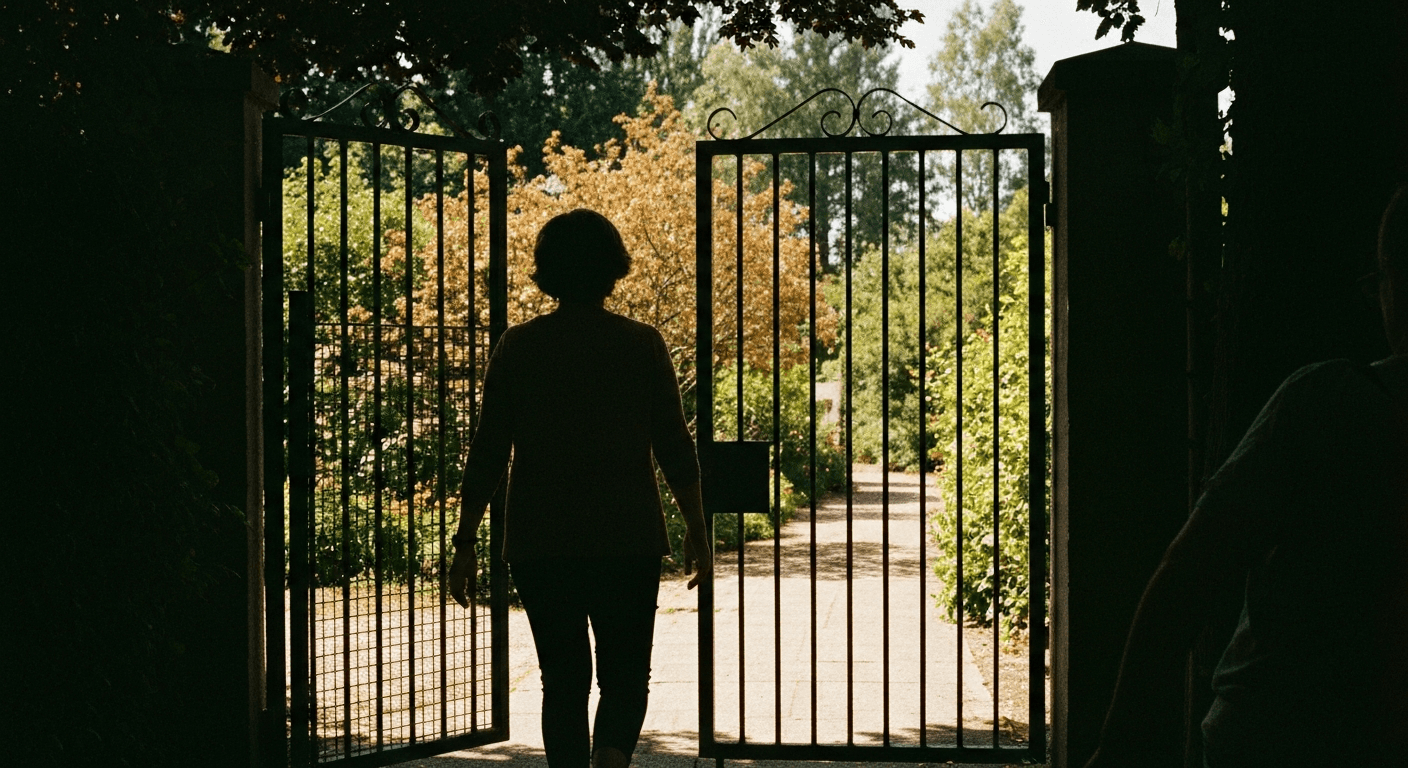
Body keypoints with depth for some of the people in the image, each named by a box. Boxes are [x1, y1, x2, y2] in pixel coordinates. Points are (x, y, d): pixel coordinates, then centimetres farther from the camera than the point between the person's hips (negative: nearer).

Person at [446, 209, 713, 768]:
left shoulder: (518, 347, 0)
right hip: (628, 543, -1)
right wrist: (697, 531, 10)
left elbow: (488, 453, -1)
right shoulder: (642, 345, -2)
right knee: (625, 677, 9)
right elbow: (675, 449, -1)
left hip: (539, 547, 1)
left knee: (563, 680, 13)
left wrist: (466, 543, 5)